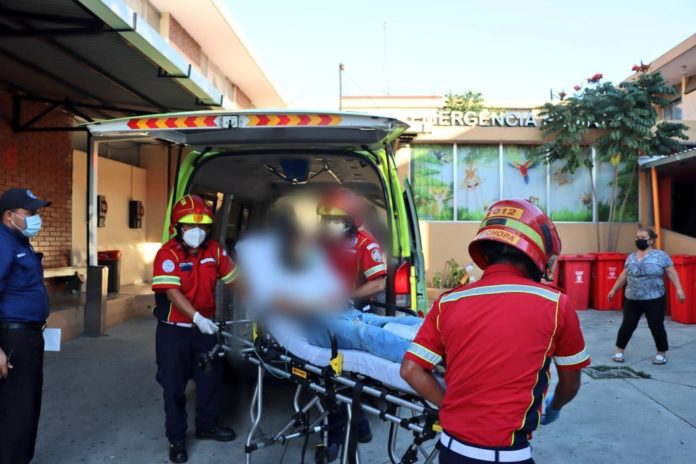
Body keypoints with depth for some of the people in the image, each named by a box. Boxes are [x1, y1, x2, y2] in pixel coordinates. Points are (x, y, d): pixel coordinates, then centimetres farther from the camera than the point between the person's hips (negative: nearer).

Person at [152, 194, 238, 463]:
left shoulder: (214, 250, -2)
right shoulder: (168, 254, -17)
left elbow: (233, 279, 5)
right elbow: (173, 292, -26)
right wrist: (197, 318, -38)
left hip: (206, 327, 5)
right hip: (174, 330, -5)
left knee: (211, 378, 15)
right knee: (174, 385, 6)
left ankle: (207, 425, 36)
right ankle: (176, 438, 22)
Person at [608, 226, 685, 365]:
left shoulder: (661, 255, -3)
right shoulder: (631, 257, 9)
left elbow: (672, 273, -4)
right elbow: (624, 275, 17)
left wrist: (679, 289, -14)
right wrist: (614, 289, 18)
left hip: (654, 299, -3)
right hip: (632, 299, 3)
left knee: (656, 327, 3)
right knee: (627, 326, 6)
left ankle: (661, 353, 20)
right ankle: (619, 350, 19)